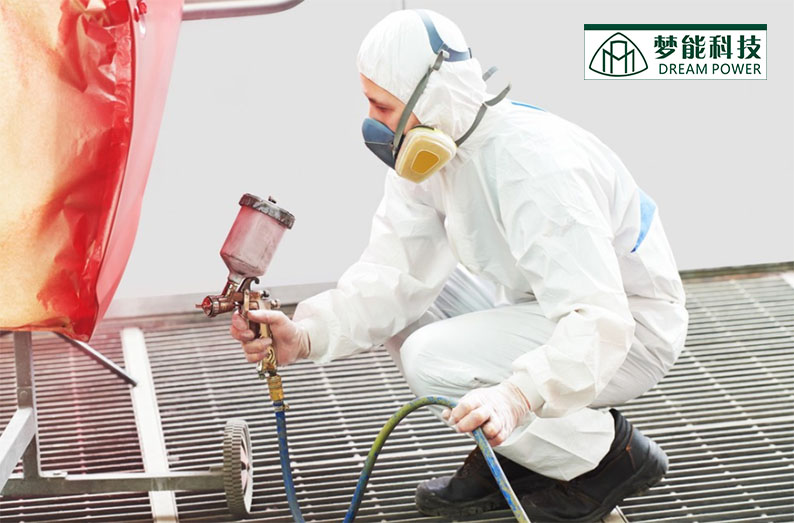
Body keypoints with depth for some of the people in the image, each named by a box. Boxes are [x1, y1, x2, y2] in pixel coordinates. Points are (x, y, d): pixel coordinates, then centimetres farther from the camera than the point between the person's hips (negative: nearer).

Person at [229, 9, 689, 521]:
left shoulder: (533, 166, -31)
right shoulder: (431, 150, -5)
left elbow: (598, 321, -38)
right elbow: (394, 275, -7)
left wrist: (517, 397, -52)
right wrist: (307, 334, -23)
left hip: (631, 329, -9)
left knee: (432, 361, -23)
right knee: (403, 304, 0)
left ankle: (613, 452, -6)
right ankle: (512, 457, 8)